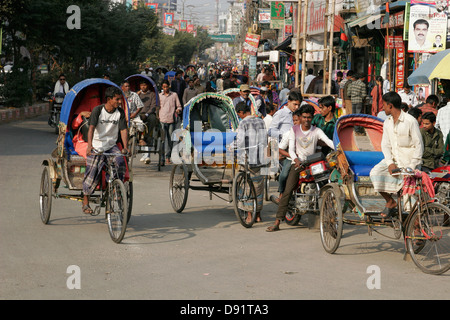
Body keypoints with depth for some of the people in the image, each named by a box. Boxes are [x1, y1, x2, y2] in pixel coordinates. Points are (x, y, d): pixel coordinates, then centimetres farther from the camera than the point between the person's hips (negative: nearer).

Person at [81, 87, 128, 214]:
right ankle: (85, 203, 10)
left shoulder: (120, 112, 0)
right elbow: (91, 128, -21)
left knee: (120, 161, -26)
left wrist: (125, 147, -19)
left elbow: (123, 130, -4)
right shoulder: (98, 110, -11)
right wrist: (89, 145, -37)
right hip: (97, 146, -3)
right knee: (92, 173, -6)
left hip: (111, 146, 3)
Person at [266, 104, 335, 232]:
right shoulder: (294, 130, 8)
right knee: (287, 191, -13)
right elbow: (291, 149, 1)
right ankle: (277, 222, -15)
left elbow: (329, 142, -9)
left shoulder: (316, 131, 5)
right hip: (297, 163, -1)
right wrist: (296, 159, -19)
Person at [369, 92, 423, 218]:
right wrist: (390, 163, -11)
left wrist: (411, 167, -17)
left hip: (409, 160, -5)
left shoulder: (410, 121, -12)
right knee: (375, 173, -18)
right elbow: (385, 144, 7)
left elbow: (419, 146, -10)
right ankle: (390, 201, -2)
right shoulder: (387, 122, 8)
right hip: (393, 159, 5)